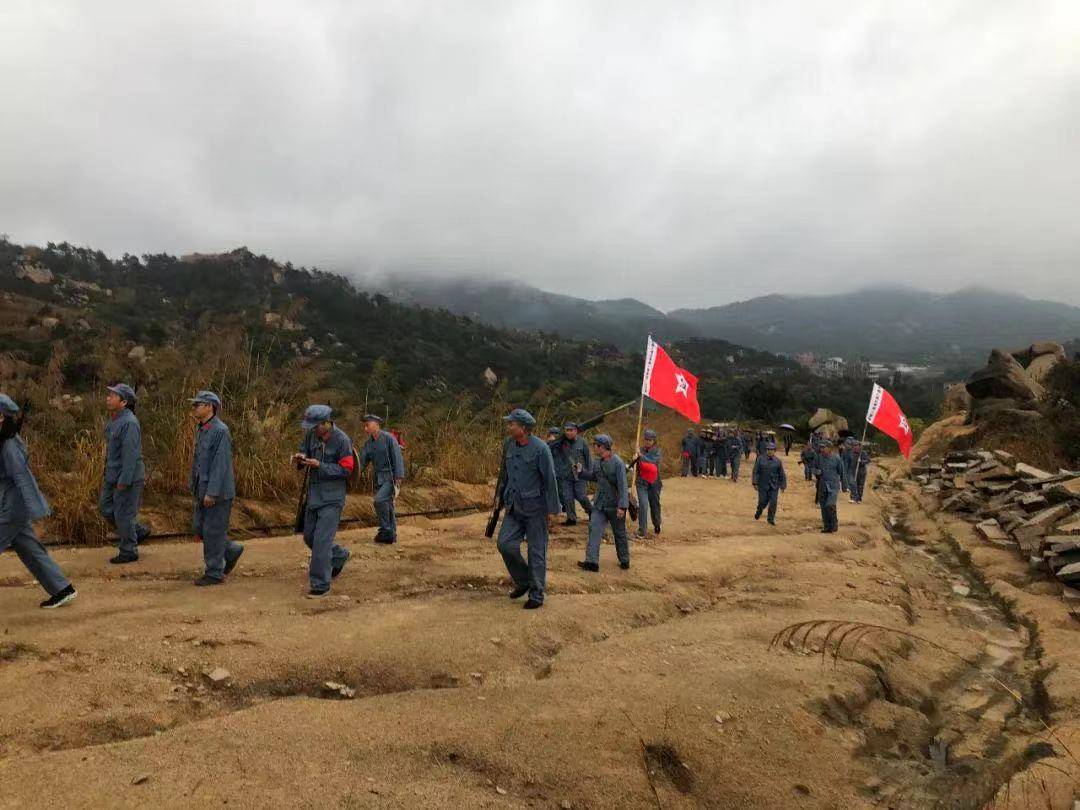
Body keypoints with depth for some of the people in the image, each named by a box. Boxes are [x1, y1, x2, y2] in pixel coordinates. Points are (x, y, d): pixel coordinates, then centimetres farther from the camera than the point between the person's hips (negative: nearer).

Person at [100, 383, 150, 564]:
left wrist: (124, 481, -23)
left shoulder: (129, 423, -23)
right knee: (106, 508, 17)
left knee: (123, 514, 1)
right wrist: (107, 473, 20)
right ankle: (138, 531, 30)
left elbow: (131, 454, -25)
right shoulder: (114, 419, 8)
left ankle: (128, 551, 16)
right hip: (114, 475, 10)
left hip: (128, 477, -10)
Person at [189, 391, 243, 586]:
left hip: (217, 492, -9)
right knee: (199, 527, 14)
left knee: (212, 531, -1)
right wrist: (194, 485, 17)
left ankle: (214, 573, 11)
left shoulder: (220, 431, -18)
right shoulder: (201, 429, 11)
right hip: (203, 490, 9)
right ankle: (232, 550, 30)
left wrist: (212, 492, -23)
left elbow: (220, 464, -22)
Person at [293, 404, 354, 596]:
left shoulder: (342, 440, -17)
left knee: (322, 539, -8)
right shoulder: (311, 435, 2)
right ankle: (339, 556, 40)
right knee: (309, 537, 17)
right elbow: (304, 451, 16)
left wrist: (319, 465, -24)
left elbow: (346, 470, -16)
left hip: (332, 497, -7)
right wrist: (300, 459, -8)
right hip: (313, 494, 8)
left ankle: (321, 585, 2)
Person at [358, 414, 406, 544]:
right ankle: (391, 534, 20)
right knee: (387, 506, 11)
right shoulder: (368, 444, 8)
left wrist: (399, 478, -21)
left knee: (380, 500, -21)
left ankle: (385, 530, -8)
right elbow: (362, 461, 5)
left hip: (391, 477, -7)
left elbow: (398, 458, -15)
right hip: (379, 478, 7)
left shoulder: (389, 438, -11)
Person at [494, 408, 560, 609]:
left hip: (535, 508, -6)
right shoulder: (509, 446, 5)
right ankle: (523, 581, 18)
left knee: (536, 551, 2)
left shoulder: (540, 448, -15)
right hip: (514, 506, 6)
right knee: (505, 543, -3)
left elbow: (550, 479, -13)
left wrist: (552, 509, -12)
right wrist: (502, 496, 20)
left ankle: (536, 595, 14)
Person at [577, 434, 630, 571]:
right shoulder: (598, 462, 5)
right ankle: (592, 561, -8)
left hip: (615, 505, -6)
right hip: (599, 503, 6)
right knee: (594, 529, -6)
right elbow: (593, 476, 23)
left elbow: (623, 485, -21)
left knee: (620, 534, 10)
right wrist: (581, 472, 7)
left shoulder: (618, 463, -18)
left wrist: (622, 506, -25)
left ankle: (624, 560, 27)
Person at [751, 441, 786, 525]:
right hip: (763, 486, -1)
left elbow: (782, 475, 8)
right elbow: (755, 471, -3)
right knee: (763, 502, 2)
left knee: (773, 503, -1)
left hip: (774, 486, 1)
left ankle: (771, 519, 15)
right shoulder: (760, 459, -3)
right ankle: (758, 512, 34)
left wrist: (783, 486, 7)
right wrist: (755, 483, -9)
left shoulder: (778, 461, 2)